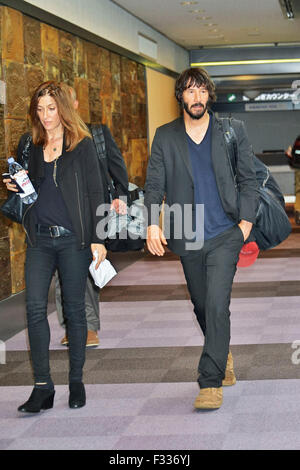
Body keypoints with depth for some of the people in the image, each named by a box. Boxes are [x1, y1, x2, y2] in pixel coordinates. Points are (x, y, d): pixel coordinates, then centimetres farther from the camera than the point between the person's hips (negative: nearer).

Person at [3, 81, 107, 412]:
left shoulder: (82, 145, 1)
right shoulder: (29, 146, 12)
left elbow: (95, 193, -1)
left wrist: (97, 238, -8)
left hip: (73, 238, -3)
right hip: (40, 239, 3)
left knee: (74, 309, 4)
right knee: (35, 307, -8)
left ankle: (76, 382, 16)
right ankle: (42, 387, -5)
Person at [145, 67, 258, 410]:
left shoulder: (232, 131, 3)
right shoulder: (165, 137, 5)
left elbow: (248, 179, 7)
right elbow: (154, 184, 3)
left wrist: (246, 220, -5)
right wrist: (152, 224, -12)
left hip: (225, 234, -2)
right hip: (188, 238, 3)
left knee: (216, 304, -15)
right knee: (202, 306, 14)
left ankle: (210, 383, -12)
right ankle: (223, 354, 41)